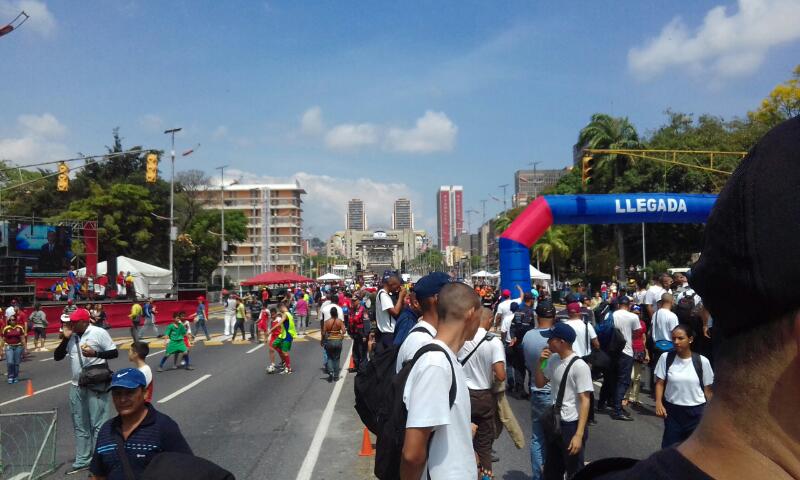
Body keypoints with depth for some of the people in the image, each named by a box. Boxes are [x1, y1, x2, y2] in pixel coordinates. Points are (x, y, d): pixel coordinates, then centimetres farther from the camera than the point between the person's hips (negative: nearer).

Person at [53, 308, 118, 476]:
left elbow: (114, 353, -7)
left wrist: (95, 353, -21)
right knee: (80, 425, 14)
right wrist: (65, 338, -6)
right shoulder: (71, 336, 7)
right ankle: (82, 461, 25)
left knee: (98, 424, -2)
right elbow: (57, 357, 6)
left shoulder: (99, 333, -9)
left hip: (96, 386, -6)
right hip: (76, 386, 7)